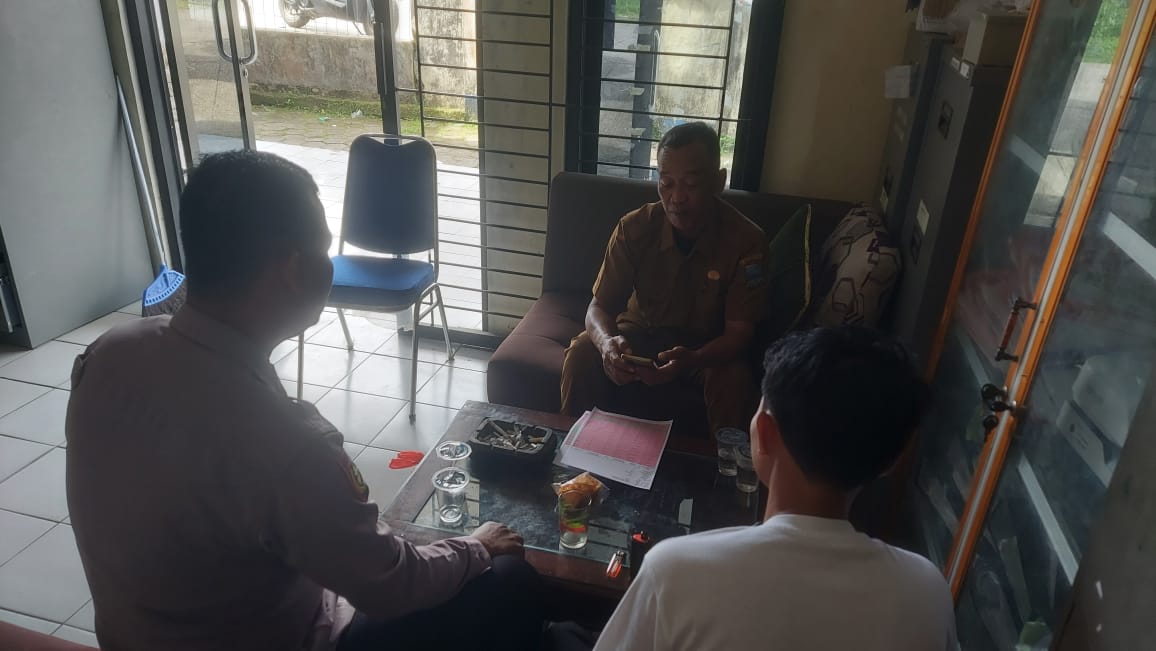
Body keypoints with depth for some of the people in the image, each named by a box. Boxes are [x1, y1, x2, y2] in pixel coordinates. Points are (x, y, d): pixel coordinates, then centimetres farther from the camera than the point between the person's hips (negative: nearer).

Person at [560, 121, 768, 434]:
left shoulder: (746, 241, -21)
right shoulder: (634, 228, -16)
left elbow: (738, 332, -20)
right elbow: (599, 306, -13)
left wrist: (691, 360, -43)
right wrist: (606, 342, -39)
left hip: (706, 347, -1)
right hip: (640, 334, 2)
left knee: (735, 379, -32)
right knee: (581, 354, -25)